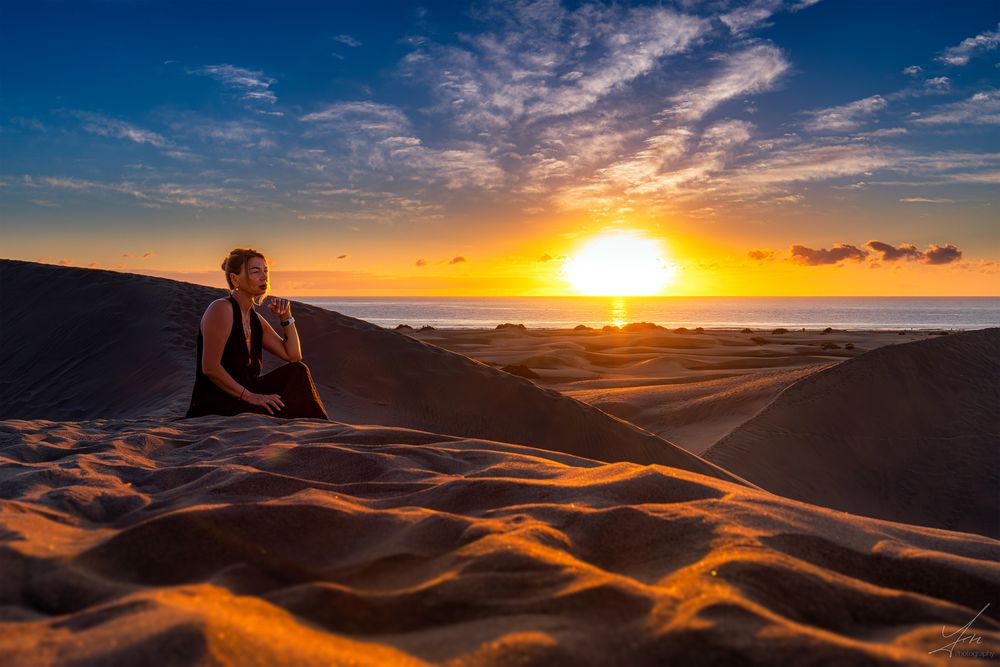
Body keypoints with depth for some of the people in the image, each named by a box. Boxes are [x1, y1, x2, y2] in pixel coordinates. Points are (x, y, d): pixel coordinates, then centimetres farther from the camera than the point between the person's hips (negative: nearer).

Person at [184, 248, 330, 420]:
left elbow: (294, 356, 13)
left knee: (298, 371, -1)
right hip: (214, 407, -9)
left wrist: (286, 316, 5)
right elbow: (210, 367, -20)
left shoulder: (255, 319, 13)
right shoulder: (221, 309, -12)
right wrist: (249, 396, -21)